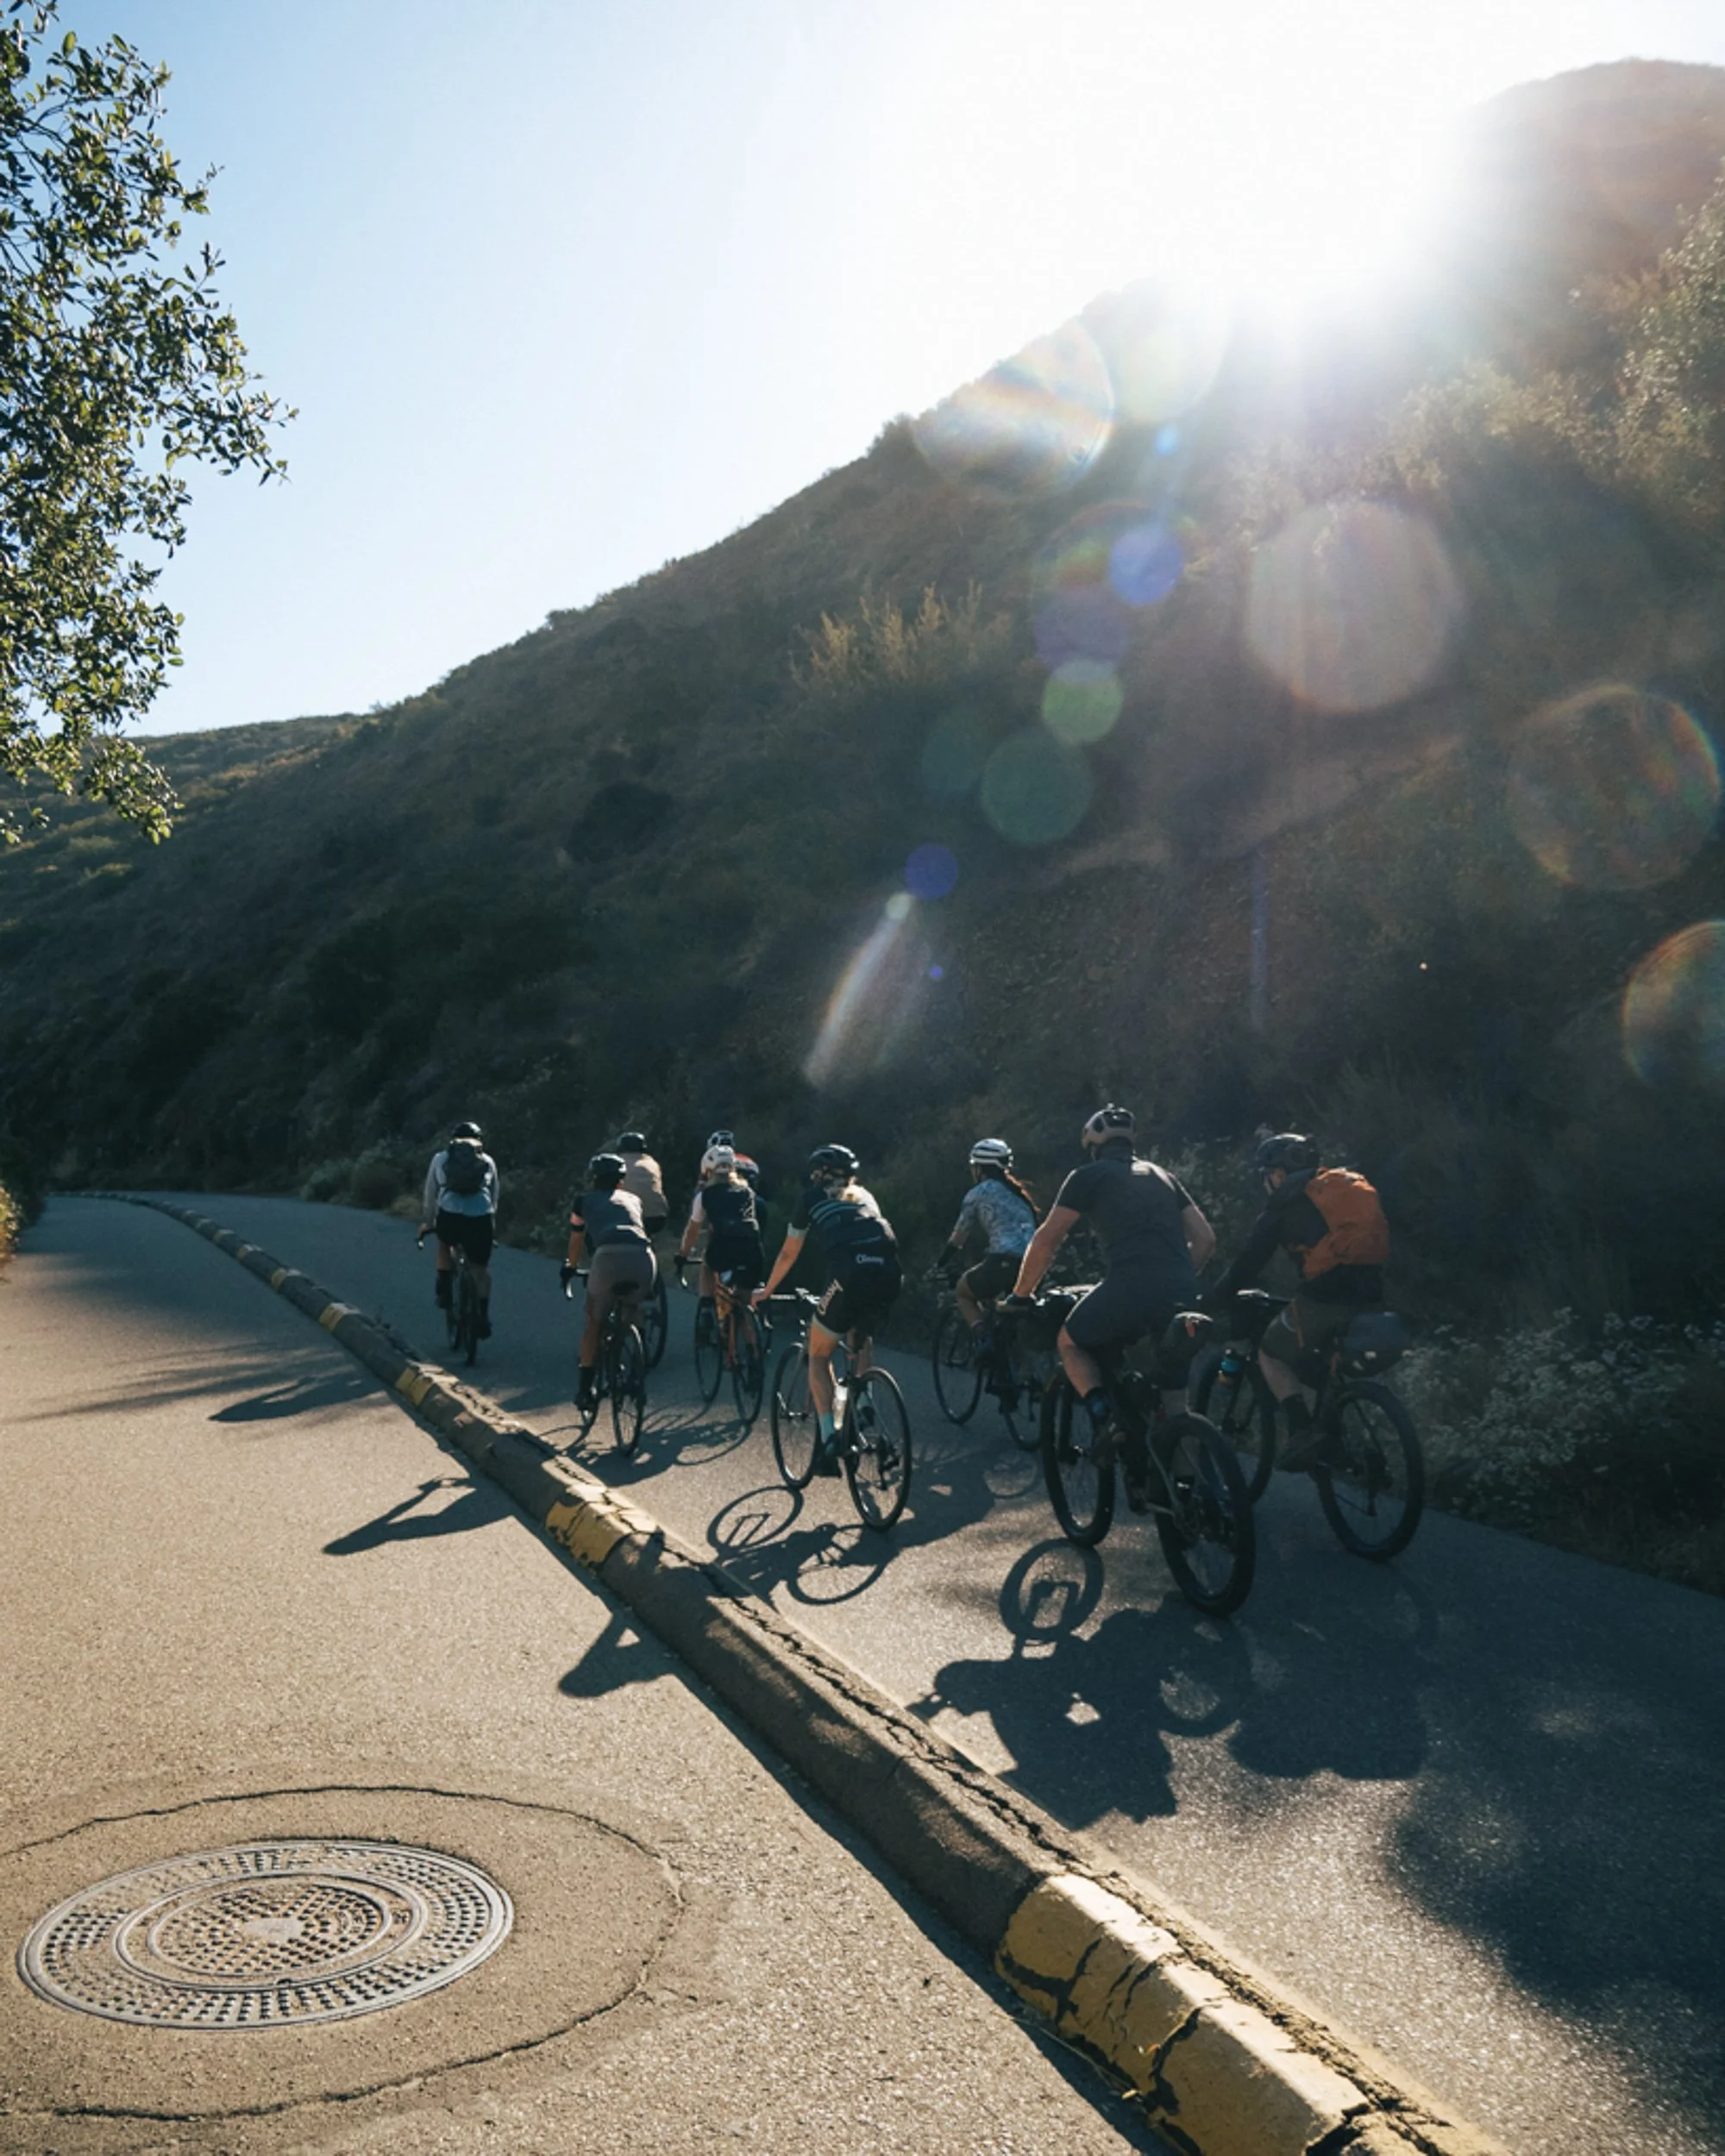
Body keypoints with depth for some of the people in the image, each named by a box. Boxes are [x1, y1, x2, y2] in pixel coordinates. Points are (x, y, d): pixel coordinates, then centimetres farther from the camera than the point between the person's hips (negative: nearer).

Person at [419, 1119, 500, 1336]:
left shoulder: (441, 1158, 23)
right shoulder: (487, 1161, 24)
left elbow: (430, 1196, 29)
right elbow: (495, 1197, 31)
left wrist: (426, 1223, 42)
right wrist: (492, 1227, 43)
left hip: (450, 1214, 0)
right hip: (481, 1217, 0)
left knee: (445, 1244, 33)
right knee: (481, 1268, 15)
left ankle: (444, 1290, 23)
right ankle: (483, 1314, 2)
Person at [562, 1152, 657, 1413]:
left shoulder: (585, 1201, 31)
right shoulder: (633, 1199, 36)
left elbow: (576, 1243, 44)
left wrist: (569, 1268, 64)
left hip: (608, 1255, -2)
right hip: (643, 1255, 2)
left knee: (594, 1323, 17)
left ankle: (585, 1389, 15)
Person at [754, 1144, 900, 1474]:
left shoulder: (812, 1196, 23)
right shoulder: (864, 1196, 33)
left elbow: (788, 1254, 30)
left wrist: (766, 1291, 46)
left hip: (849, 1276, -4)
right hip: (890, 1274, 4)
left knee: (818, 1356, 15)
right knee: (860, 1338, 34)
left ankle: (829, 1439, 3)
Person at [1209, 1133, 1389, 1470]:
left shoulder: (1286, 1202, 7)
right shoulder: (1354, 1186, 24)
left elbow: (1248, 1263, 6)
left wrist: (1208, 1303, 16)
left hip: (1323, 1297, -6)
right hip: (1369, 1298, 6)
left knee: (1271, 1353, 17)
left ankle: (1302, 1427, -4)